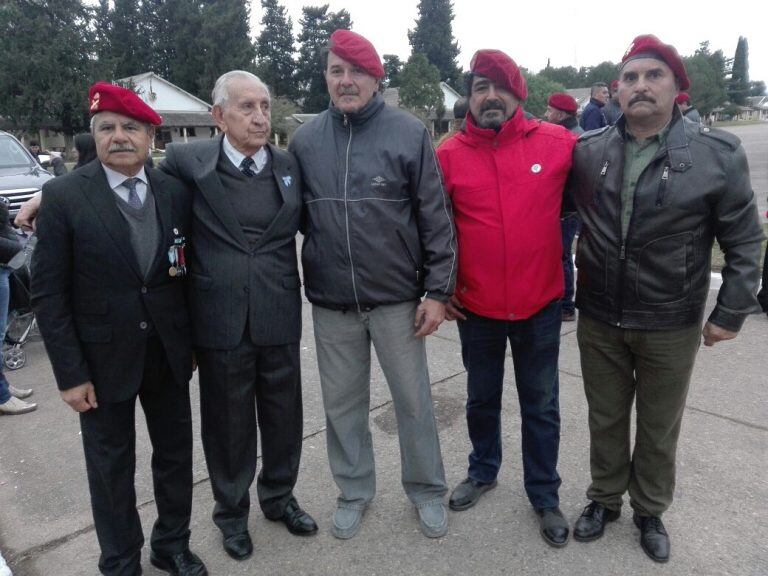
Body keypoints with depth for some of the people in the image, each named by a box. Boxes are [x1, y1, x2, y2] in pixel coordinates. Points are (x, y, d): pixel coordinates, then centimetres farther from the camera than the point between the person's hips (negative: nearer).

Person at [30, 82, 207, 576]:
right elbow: (48, 292, -9)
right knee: (112, 467, 13)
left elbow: (187, 271, 6)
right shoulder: (63, 196, -10)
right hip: (103, 356, -3)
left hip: (168, 351, 3)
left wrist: (193, 339, 5)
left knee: (176, 453, 16)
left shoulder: (175, 192, -1)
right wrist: (70, 373, -11)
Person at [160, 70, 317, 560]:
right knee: (228, 423, 13)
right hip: (221, 320, -2)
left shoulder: (290, 165, 3)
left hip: (280, 318, 3)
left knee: (284, 416, 15)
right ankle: (232, 510, 38)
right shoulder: (187, 161, -5)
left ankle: (279, 496, 41)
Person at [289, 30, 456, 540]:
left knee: (414, 401, 11)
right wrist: (305, 282, 8)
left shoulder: (409, 133, -5)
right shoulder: (305, 141, 3)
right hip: (331, 305, 3)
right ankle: (354, 491, 37)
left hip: (397, 299, -2)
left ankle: (427, 490, 34)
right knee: (343, 404, 15)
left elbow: (436, 218, -5)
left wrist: (438, 291, -7)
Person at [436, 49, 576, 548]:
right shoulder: (449, 154, -5)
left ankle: (545, 494, 36)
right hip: (475, 307, 1)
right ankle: (484, 471, 45)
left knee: (541, 406, 15)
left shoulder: (559, 143, -6)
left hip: (541, 305, 0)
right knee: (482, 399, 20)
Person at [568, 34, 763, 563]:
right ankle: (604, 499, 41)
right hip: (598, 320, 2)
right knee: (605, 419, 18)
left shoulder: (718, 154, -9)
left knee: (660, 429, 17)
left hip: (671, 327, -1)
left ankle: (650, 511, 41)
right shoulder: (587, 152, -3)